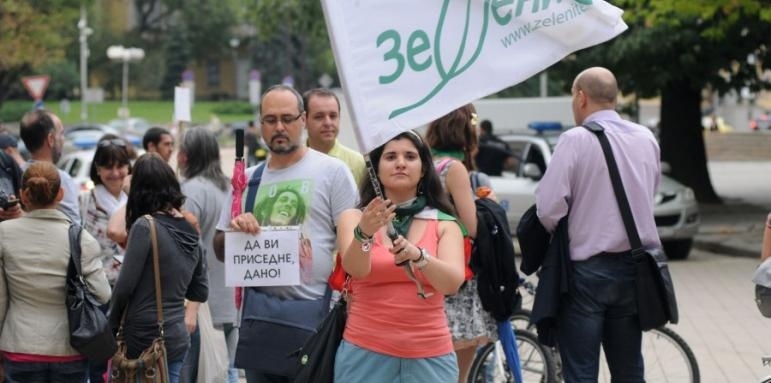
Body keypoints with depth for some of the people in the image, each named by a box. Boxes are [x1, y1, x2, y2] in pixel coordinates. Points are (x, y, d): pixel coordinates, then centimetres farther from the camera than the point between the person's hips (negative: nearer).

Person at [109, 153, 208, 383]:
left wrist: (112, 325, 3)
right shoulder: (190, 232, 7)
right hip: (177, 339, 6)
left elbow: (124, 286, -12)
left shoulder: (145, 226, -13)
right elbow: (200, 293, 15)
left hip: (141, 338, -6)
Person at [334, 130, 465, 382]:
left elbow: (452, 283, -12)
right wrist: (364, 233, -36)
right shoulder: (354, 217, 2)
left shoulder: (444, 225, 5)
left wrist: (417, 255, -30)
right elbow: (355, 268, -16)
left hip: (429, 357, 1)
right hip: (365, 353, -1)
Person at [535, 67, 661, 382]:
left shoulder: (576, 140, -13)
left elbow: (549, 207, -17)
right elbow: (649, 196, 11)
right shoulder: (647, 139, 5)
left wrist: (559, 234, 2)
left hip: (587, 270, -5)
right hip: (634, 267, 5)